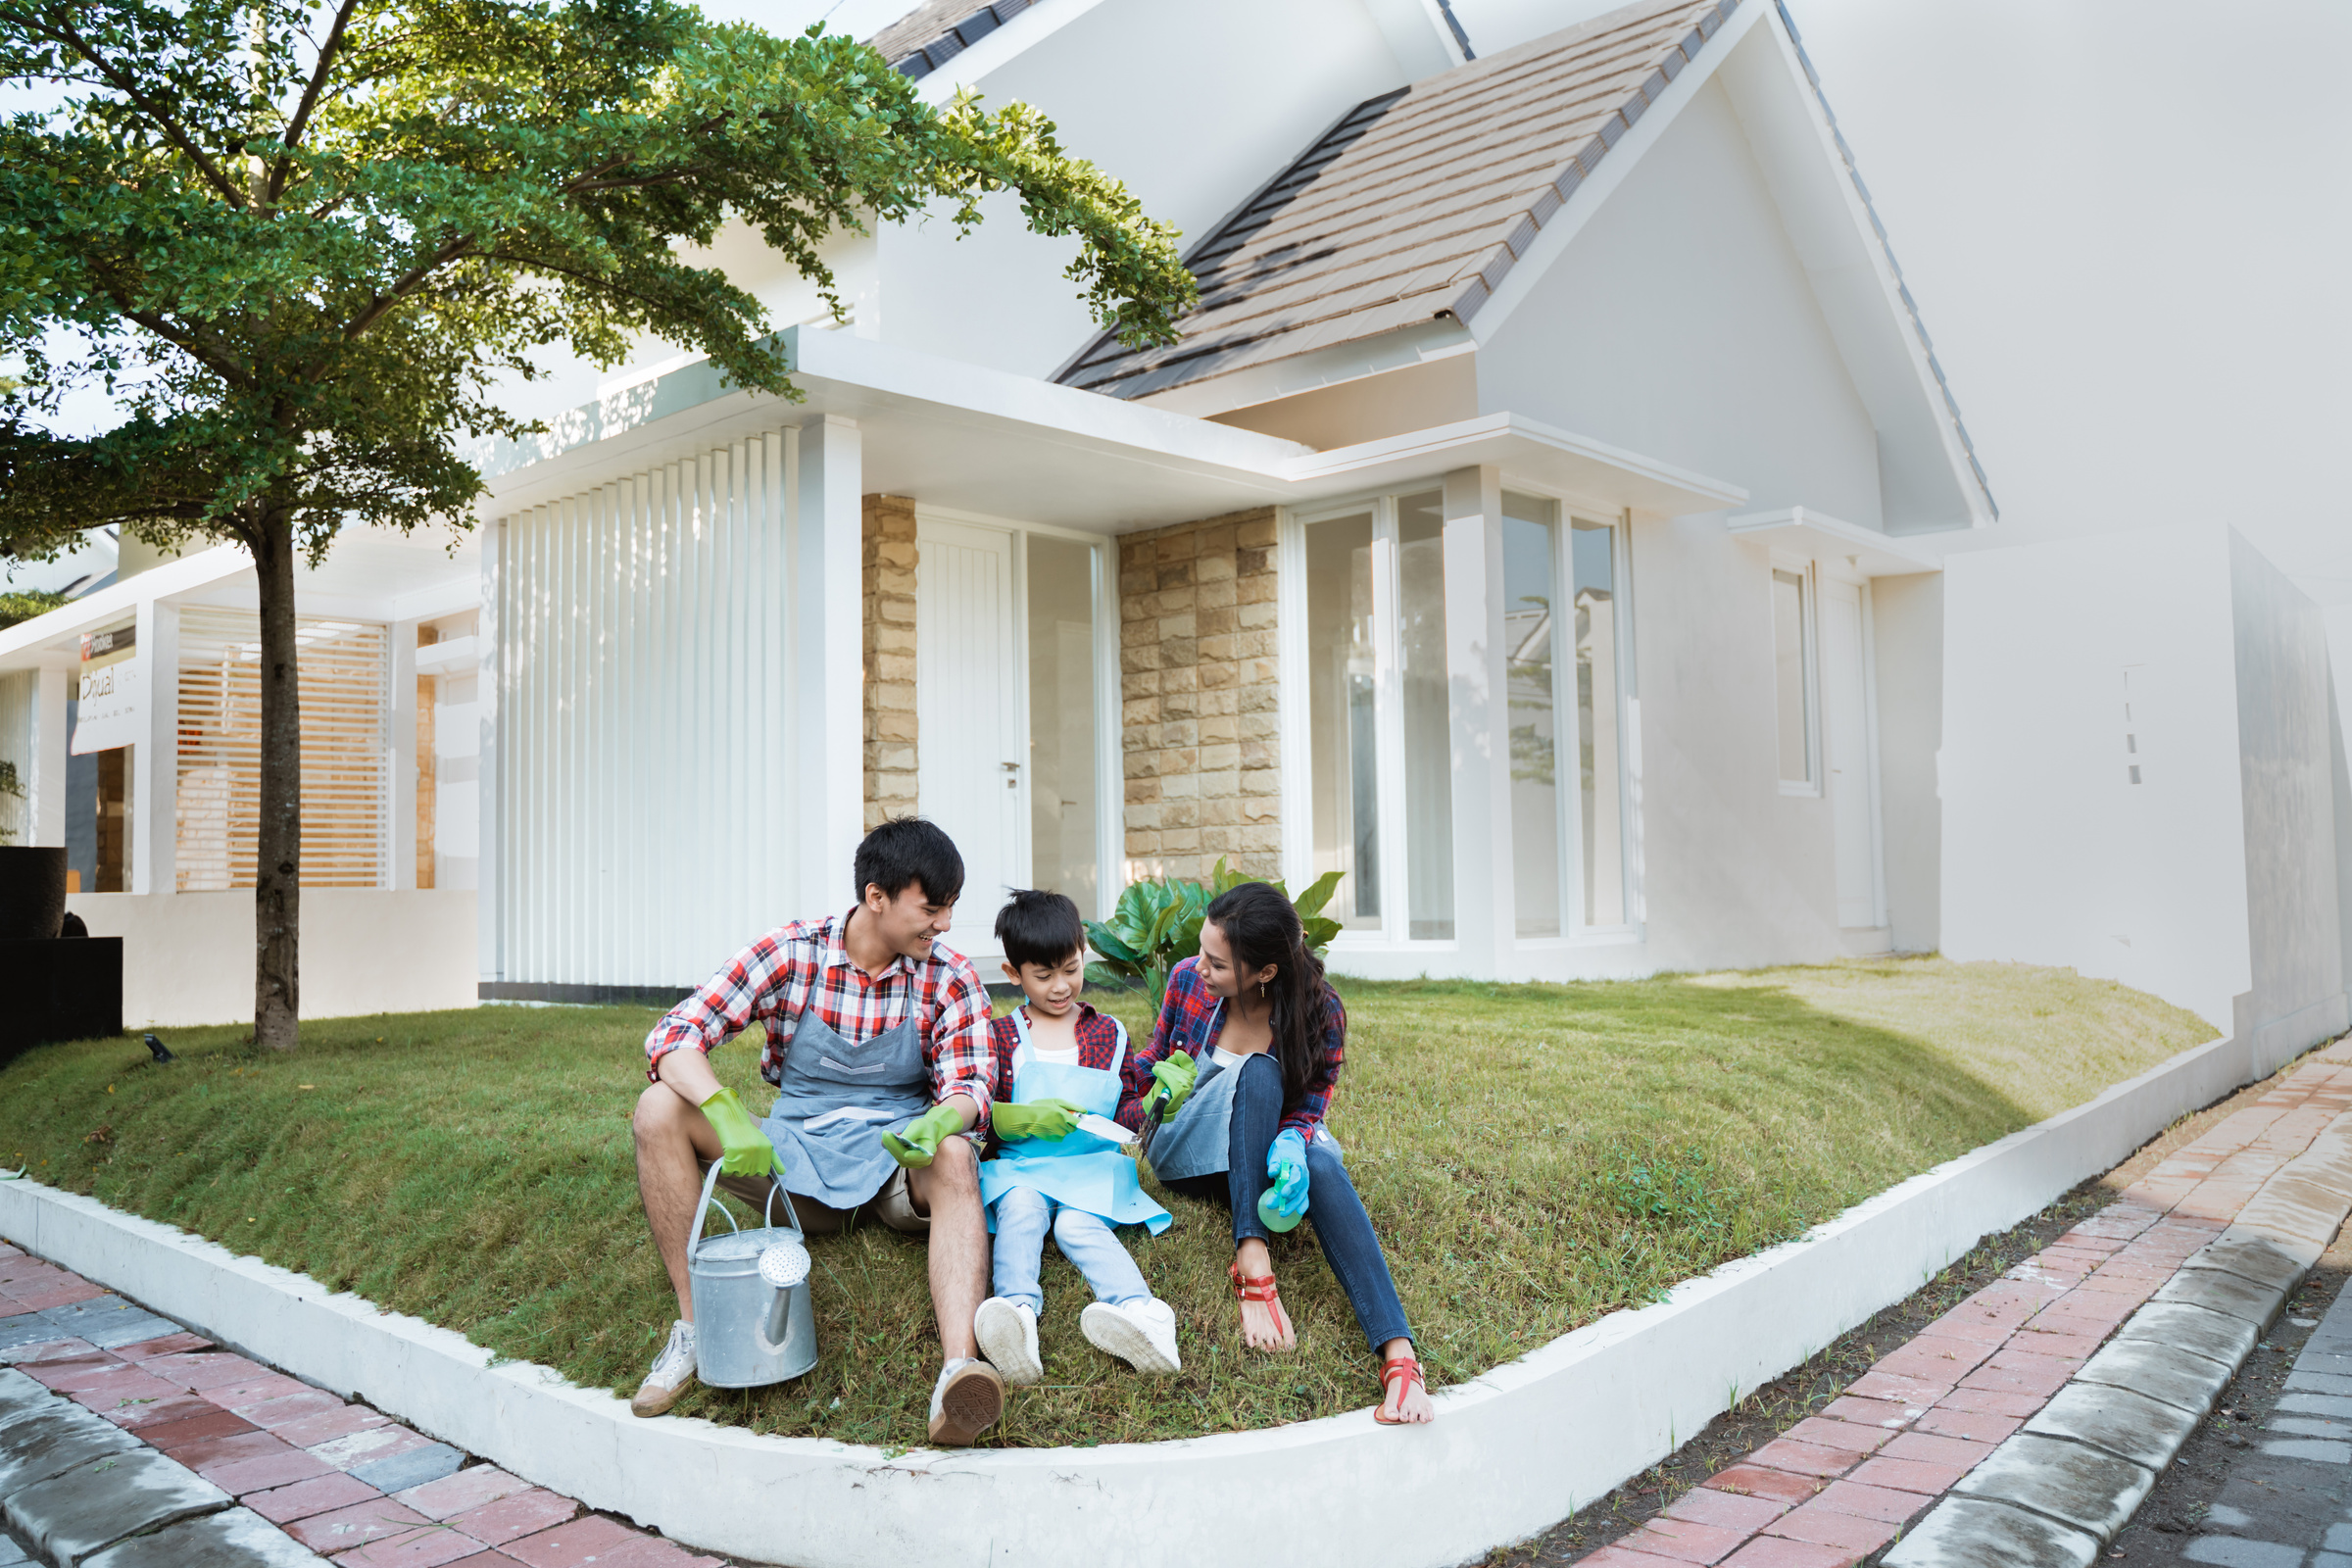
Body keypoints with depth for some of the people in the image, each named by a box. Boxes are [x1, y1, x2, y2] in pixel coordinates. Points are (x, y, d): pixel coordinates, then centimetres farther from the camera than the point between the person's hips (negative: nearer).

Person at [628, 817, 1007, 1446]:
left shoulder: (951, 978, -4)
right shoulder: (790, 954, -7)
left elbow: (968, 1085, -11)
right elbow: (674, 1035, -12)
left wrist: (944, 1120, -38)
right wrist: (727, 1116, -32)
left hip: (898, 1162, -1)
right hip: (795, 1157, 1)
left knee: (955, 1156, -35)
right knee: (659, 1109, -19)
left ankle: (958, 1368, -53)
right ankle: (694, 1325, -16)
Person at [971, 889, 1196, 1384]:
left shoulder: (1109, 1033, 16)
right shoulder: (1002, 1036, 12)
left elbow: (1123, 1114, 16)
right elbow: (977, 1110, 6)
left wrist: (1154, 1104, -6)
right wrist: (1026, 1117, -12)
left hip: (1092, 1168, 0)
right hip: (1020, 1168, 0)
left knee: (1078, 1224, -31)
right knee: (1021, 1209, -33)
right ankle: (1017, 1310, -56)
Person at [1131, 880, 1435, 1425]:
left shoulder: (1319, 1008, -14)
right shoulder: (1188, 980, -10)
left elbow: (1307, 1110, -12)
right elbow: (1155, 1062, 5)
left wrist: (1290, 1144, -35)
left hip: (1271, 1150, 0)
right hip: (1187, 1152, 0)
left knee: (1321, 1166, -37)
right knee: (1257, 1073, -32)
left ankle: (1398, 1355, -52)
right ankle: (1253, 1266, -43)